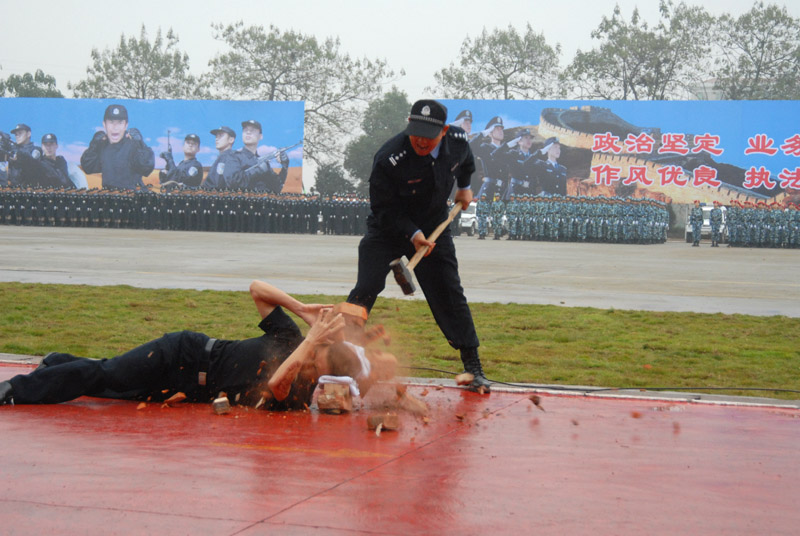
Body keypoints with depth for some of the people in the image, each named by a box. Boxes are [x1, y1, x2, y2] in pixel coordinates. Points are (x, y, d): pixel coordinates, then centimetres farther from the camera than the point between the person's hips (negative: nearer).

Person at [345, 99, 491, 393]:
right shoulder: (389, 159, -31)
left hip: (434, 229, 3)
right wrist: (412, 235, -30)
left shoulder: (458, 141, -17)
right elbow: (384, 210, -22)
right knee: (365, 289, -13)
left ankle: (473, 366, 11)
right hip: (387, 230, -3)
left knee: (450, 296, 2)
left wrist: (464, 186, 18)